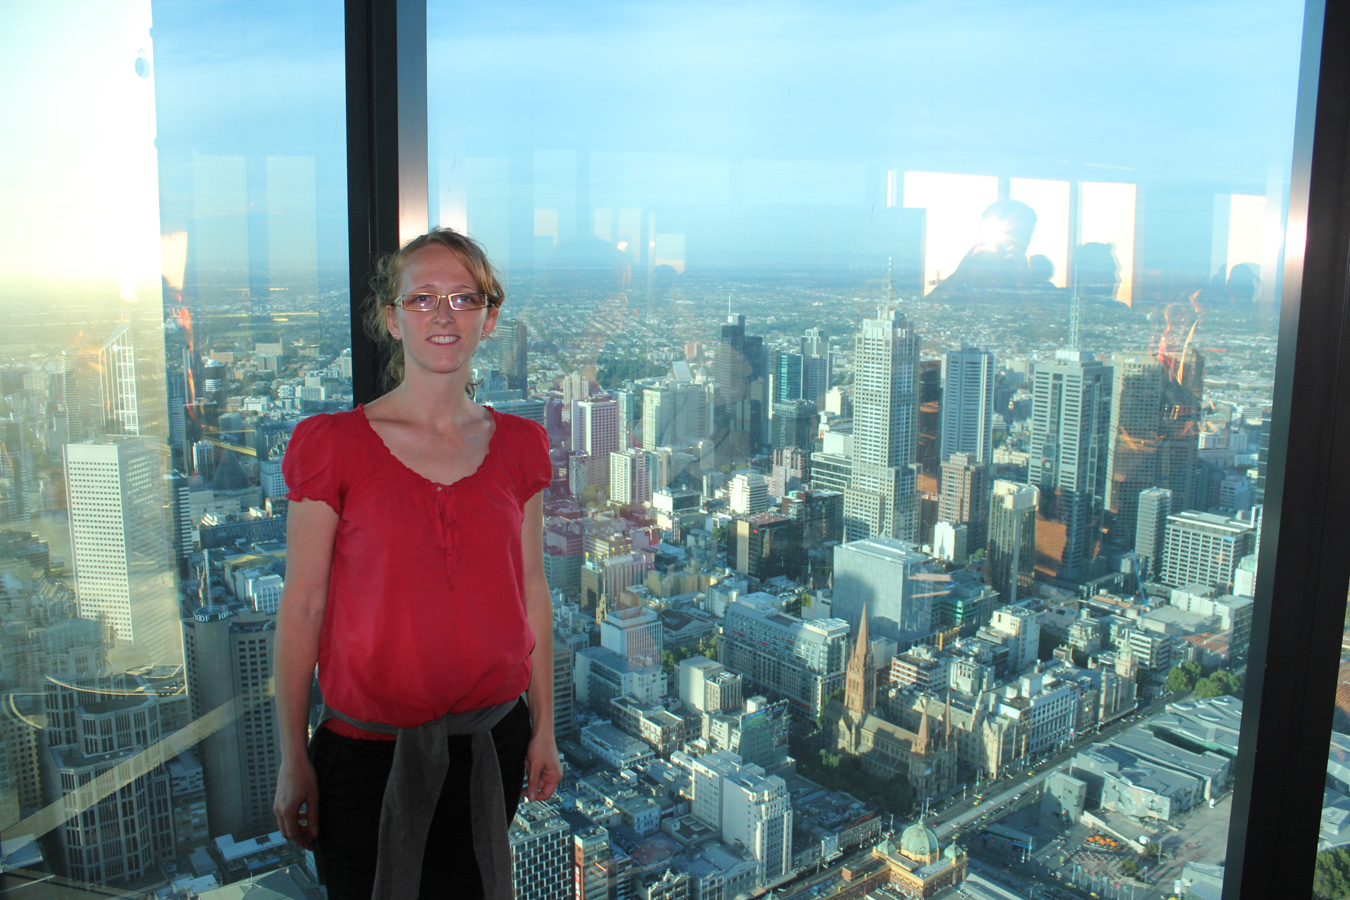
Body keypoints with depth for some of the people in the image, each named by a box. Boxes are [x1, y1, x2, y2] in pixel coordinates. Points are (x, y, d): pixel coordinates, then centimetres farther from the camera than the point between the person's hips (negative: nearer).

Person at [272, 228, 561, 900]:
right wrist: (293, 761, -5)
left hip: (492, 741, 3)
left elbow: (532, 590, 6)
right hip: (368, 749, -3)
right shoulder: (333, 444, -9)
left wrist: (544, 728, 8)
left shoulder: (518, 446, 1)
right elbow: (301, 609, -7)